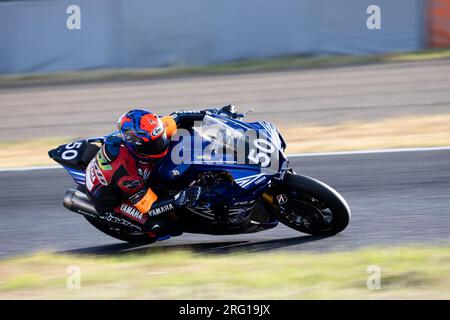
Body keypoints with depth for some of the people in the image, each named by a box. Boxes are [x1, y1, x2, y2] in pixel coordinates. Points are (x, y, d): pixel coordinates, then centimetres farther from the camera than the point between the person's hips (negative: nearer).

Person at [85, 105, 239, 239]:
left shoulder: (145, 133, -25)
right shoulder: (126, 173, -42)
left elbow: (177, 118, -10)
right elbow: (149, 207, -30)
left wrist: (218, 113, -14)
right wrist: (178, 201, -44)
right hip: (110, 202, -7)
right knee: (158, 227, -21)